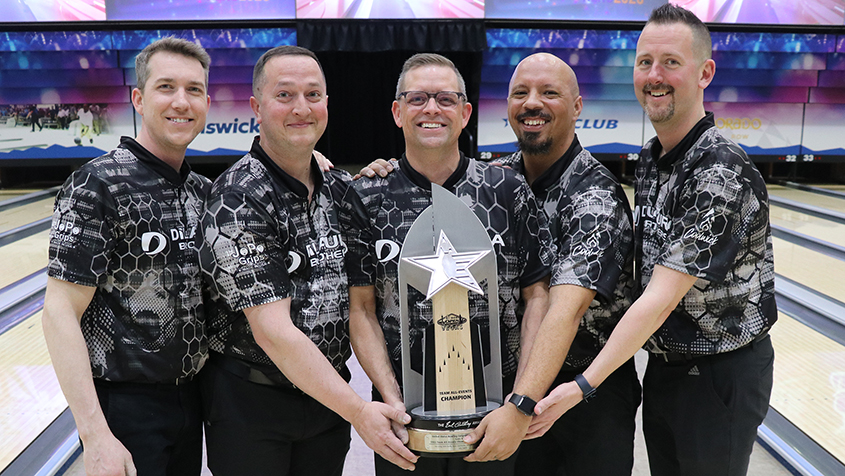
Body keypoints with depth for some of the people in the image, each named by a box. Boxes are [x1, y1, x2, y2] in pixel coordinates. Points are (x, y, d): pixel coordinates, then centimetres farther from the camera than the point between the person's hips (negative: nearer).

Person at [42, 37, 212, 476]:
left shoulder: (202, 191, 5)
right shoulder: (98, 186, -15)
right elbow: (60, 312, -18)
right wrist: (96, 437, -23)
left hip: (191, 395, 7)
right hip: (125, 404, -7)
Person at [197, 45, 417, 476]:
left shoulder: (340, 189, 4)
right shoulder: (237, 200, -17)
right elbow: (272, 330, -22)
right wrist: (357, 410, -23)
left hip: (329, 394, 6)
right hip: (250, 403, -5)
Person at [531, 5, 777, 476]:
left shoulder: (722, 173, -24)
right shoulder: (649, 158, 2)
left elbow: (661, 299, -28)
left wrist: (584, 385, -30)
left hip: (721, 377, -7)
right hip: (663, 366, 8)